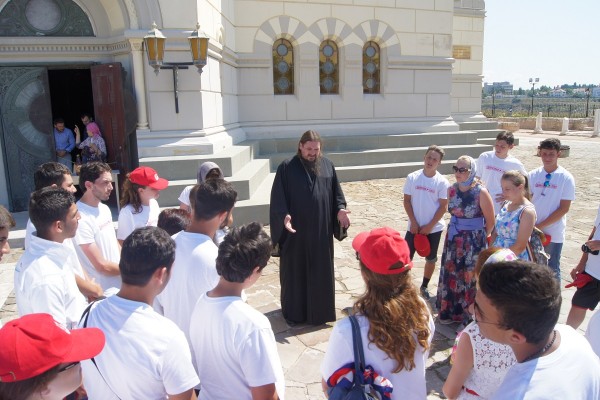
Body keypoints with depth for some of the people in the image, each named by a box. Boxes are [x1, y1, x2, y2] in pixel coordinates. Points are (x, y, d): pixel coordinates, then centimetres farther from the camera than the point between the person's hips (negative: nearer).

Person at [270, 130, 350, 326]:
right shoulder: (286, 167, -6)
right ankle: (293, 311, 25)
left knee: (321, 271, 12)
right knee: (294, 271, 8)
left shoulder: (328, 165, 6)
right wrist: (284, 216, -25)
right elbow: (278, 197, -9)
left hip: (321, 231, 3)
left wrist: (340, 209, -8)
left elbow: (336, 191, 9)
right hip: (296, 230, -3)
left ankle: (320, 310, 29)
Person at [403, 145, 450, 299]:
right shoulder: (412, 177, -6)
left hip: (434, 228, 0)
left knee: (431, 259, 13)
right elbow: (407, 201, -2)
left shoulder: (442, 182, -9)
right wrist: (413, 222, -9)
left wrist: (429, 226, -11)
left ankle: (424, 286, 31)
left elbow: (443, 207, -7)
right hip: (414, 226, 0)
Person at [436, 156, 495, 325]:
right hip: (453, 239, 5)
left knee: (470, 278, 5)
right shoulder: (452, 190, 0)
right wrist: (457, 231, 16)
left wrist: (481, 238, 5)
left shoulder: (481, 192, -16)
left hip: (474, 241, -5)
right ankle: (449, 310, 29)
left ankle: (470, 314, 21)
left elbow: (490, 221, -7)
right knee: (451, 275, 13)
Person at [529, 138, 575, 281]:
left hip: (553, 233, -3)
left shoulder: (566, 178, -7)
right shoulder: (533, 175, 1)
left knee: (552, 270, 9)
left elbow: (564, 208, -10)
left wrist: (540, 226, -14)